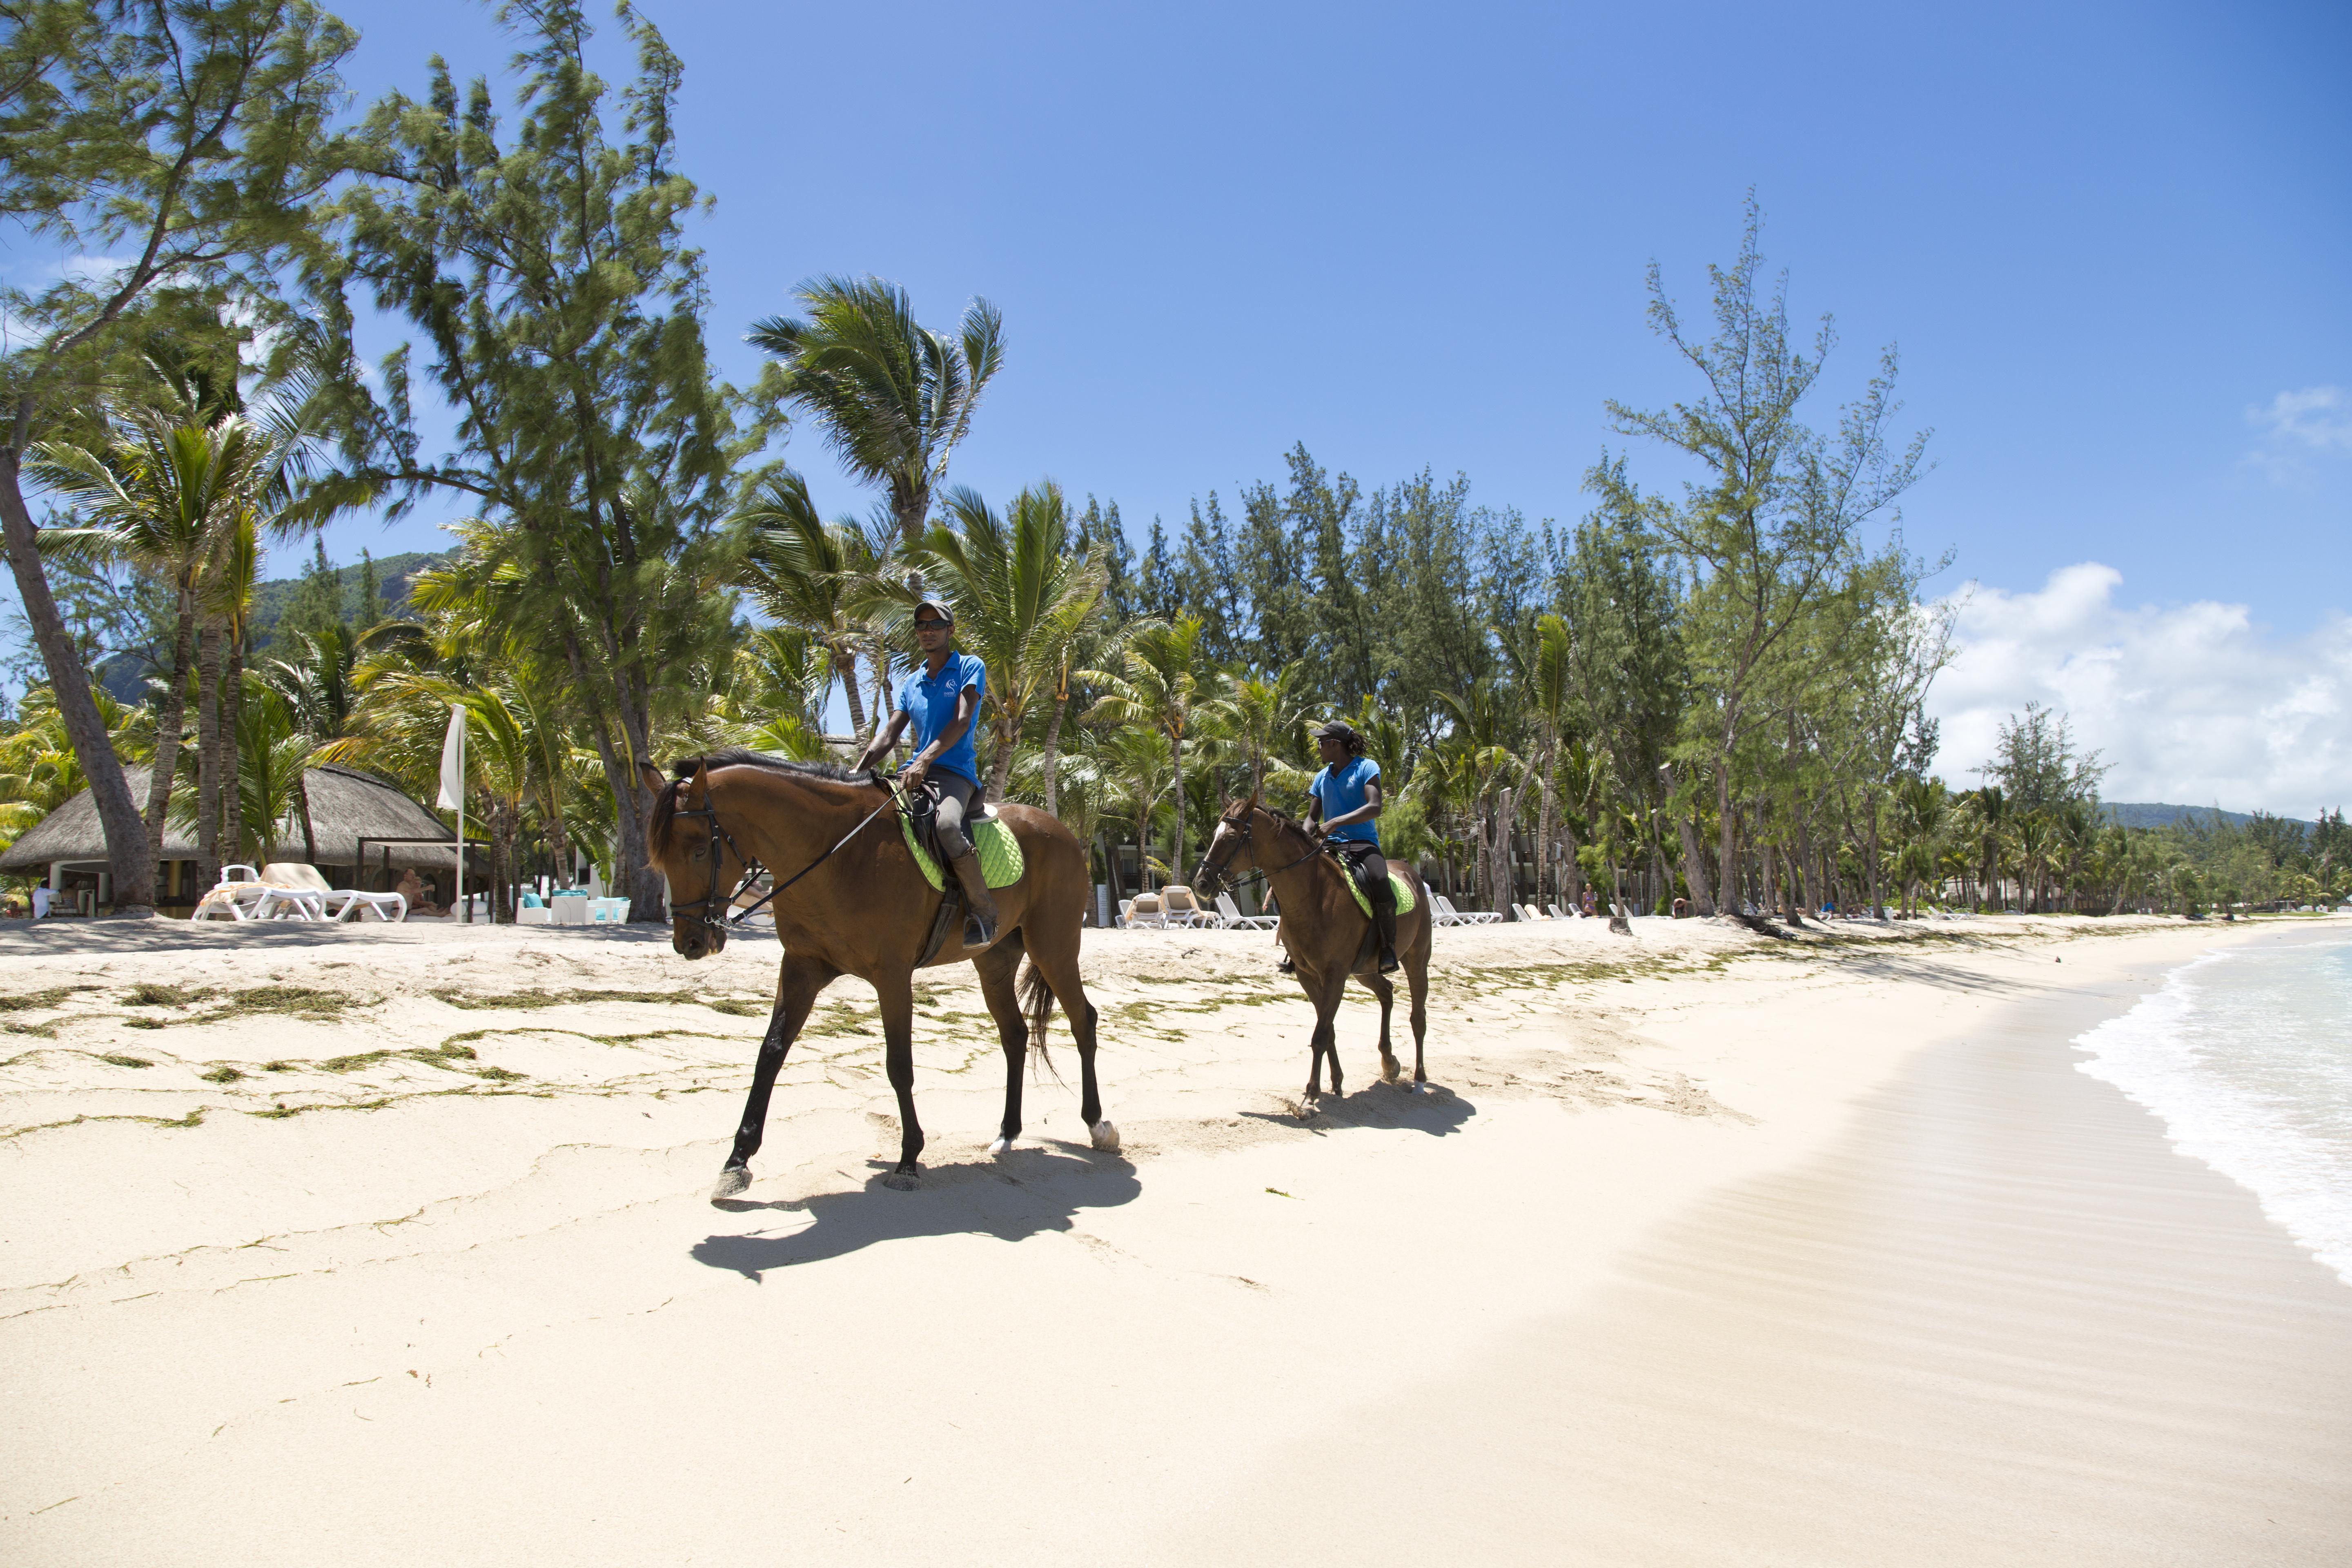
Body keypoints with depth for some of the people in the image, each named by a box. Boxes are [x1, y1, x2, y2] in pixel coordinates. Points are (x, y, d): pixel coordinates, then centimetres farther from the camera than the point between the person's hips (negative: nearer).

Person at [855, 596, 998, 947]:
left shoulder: (970, 668, 4)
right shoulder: (911, 684, 21)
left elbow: (961, 722, -10)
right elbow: (889, 735, 14)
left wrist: (924, 761, -23)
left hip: (954, 773, -7)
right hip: (915, 774, 7)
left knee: (946, 826, -38)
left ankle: (984, 913, -22)